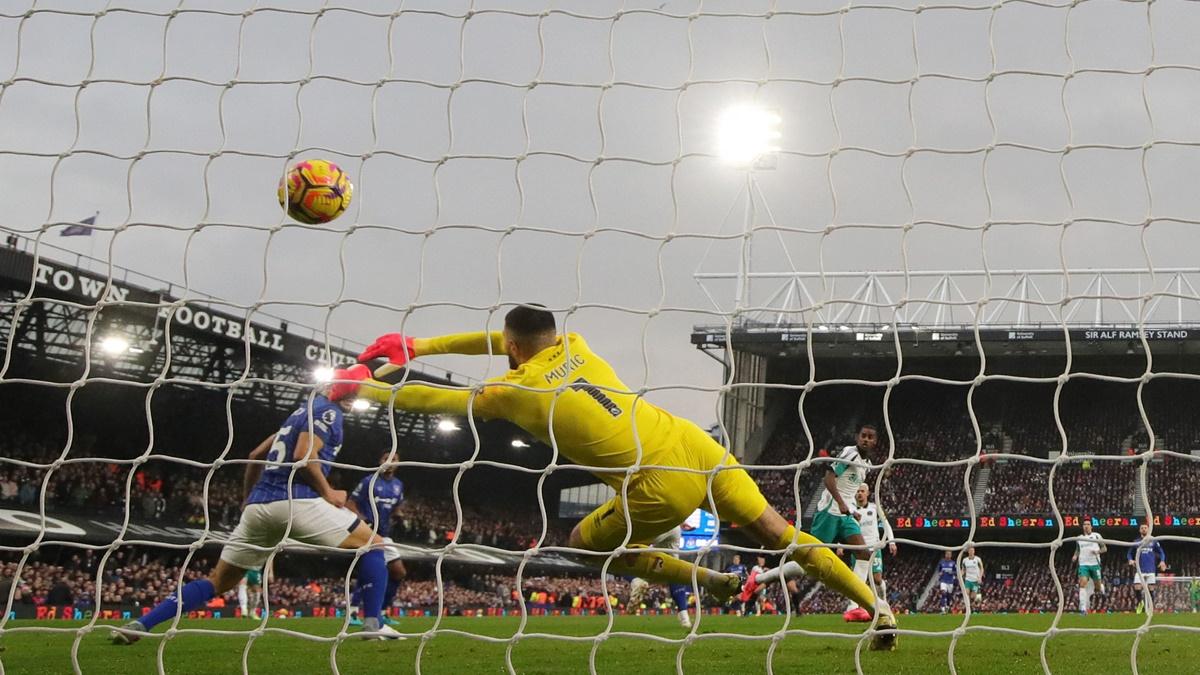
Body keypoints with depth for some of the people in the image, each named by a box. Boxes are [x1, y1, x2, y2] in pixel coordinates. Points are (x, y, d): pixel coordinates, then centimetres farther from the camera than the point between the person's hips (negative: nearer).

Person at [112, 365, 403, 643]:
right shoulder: (326, 410, 1)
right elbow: (304, 456, -15)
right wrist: (328, 493, -5)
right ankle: (373, 624, -4)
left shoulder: (303, 412, 27)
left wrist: (250, 498, 40)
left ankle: (139, 626, 1)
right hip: (295, 500, -8)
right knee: (372, 544, 5)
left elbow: (256, 455, 31)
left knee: (218, 581, 11)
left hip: (259, 505, 8)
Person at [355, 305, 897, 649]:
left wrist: (363, 387, 28)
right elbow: (496, 340, 34)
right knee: (778, 532, 14)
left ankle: (707, 581, 11)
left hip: (661, 487, -6)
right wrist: (416, 346, 37)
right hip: (697, 446, 6)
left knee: (585, 544, 17)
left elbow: (433, 400, 14)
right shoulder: (573, 347, 18)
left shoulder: (514, 390, 2)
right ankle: (877, 608, 14)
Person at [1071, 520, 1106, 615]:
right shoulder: (1079, 538, 13)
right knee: (1082, 584, -16)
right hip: (1083, 564, 2)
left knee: (1097, 586, 4)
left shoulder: (1096, 536, 4)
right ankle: (1083, 608, -19)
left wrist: (1098, 551, -14)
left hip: (1095, 564, -2)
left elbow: (1104, 548, 6)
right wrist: (1075, 556, 6)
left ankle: (1102, 585, 43)